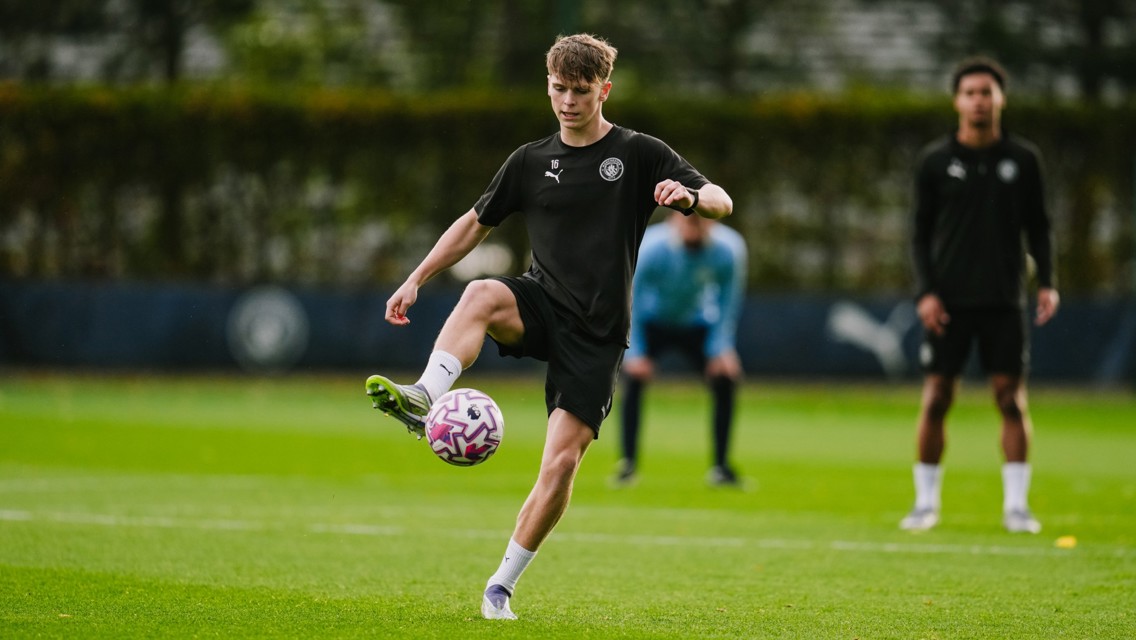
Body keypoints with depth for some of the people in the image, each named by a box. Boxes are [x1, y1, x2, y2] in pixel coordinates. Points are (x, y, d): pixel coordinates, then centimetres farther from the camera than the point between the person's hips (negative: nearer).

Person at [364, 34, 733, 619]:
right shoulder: (531, 161, 9)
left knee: (561, 464, -11)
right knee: (482, 293, -34)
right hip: (541, 306, 2)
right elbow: (476, 223, 20)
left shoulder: (640, 155, 0)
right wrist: (417, 279, 12)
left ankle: (501, 586, 3)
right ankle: (423, 398, -54)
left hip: (596, 334, -2)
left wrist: (689, 197, -30)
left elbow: (722, 203, -7)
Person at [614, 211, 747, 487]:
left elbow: (728, 303, -10)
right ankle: (628, 461, -18)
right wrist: (635, 353, -26)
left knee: (725, 377, -14)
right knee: (635, 375, -26)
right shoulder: (650, 249, -30)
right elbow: (633, 300, -21)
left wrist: (723, 348, -18)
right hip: (652, 323, -2)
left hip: (695, 325, 2)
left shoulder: (728, 249, -24)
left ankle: (720, 466, 0)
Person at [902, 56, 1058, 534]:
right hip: (949, 300, 0)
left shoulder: (1023, 159, 4)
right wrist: (925, 291, -6)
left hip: (1004, 299, 0)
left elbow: (1037, 226, 10)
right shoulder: (936, 161, 2)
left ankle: (1016, 504, 3)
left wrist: (1046, 282, -3)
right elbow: (921, 233, 5)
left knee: (1011, 398, -3)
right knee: (936, 399, -1)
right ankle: (925, 502, 8)